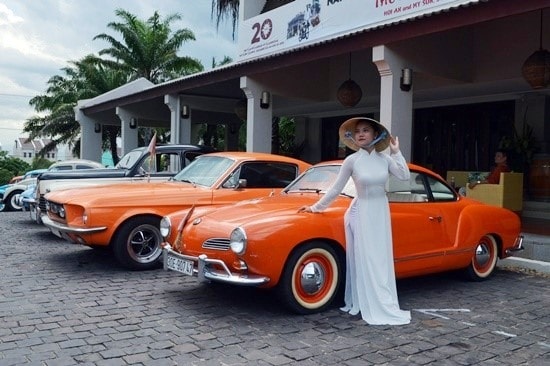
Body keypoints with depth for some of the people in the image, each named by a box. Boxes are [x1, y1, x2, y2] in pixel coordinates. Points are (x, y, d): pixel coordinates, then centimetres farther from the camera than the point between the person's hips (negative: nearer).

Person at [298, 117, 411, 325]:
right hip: (361, 213, -3)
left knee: (381, 261, 9)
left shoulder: (385, 159, 1)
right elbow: (336, 189, -2)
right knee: (364, 262, 0)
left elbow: (405, 176, -10)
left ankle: (383, 305, 19)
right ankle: (371, 308, 8)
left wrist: (396, 152, -7)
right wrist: (316, 207, 0)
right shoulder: (352, 161, -8)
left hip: (381, 213, 4)